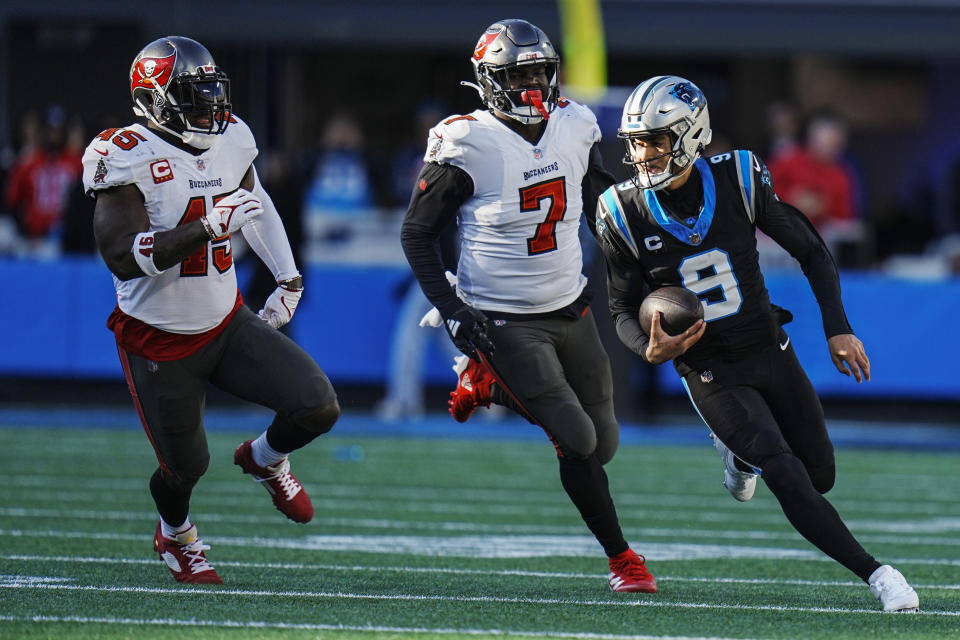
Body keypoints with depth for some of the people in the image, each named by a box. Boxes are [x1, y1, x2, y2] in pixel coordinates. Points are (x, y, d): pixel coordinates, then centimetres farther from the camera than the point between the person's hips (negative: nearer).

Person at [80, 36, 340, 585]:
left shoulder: (230, 141, -1)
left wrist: (289, 278, 17)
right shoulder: (127, 160, -21)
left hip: (227, 323, 5)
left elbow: (258, 206, 20)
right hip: (160, 341, -5)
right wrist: (210, 225, -37)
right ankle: (177, 535, 42)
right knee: (186, 466, 5)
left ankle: (266, 459, 25)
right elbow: (122, 256, -32)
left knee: (318, 406, -11)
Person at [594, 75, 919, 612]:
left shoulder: (739, 181, -13)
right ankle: (875, 573, -10)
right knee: (788, 478, -19)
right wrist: (650, 349, -23)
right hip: (709, 371, -2)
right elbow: (624, 309, -1)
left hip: (771, 351, 2)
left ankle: (738, 450, 39)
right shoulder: (624, 214, -12)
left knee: (820, 477, 9)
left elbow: (812, 251, -1)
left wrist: (838, 328, -11)